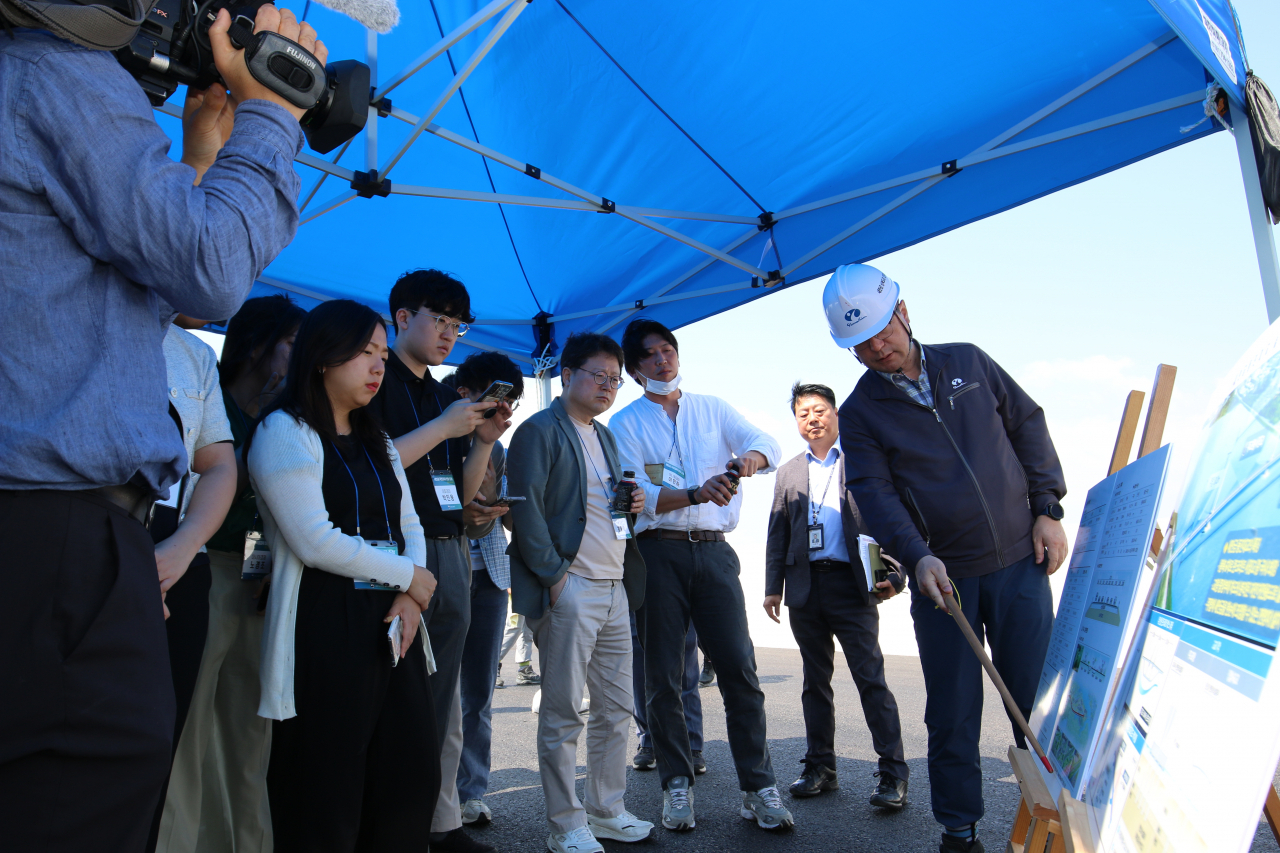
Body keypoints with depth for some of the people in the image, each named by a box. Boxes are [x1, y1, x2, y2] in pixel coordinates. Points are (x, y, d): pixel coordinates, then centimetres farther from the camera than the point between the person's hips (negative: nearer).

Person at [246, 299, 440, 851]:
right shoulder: (284, 432, -5)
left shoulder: (377, 442, 20)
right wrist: (409, 576, -7)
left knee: (405, 784, 8)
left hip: (390, 623, 7)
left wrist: (411, 600, -4)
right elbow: (316, 541, -15)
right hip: (325, 627, -7)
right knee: (325, 804, 0)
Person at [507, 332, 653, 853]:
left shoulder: (605, 437, 20)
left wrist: (632, 507, 6)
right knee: (563, 714, 1)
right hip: (569, 590, -8)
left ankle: (607, 811, 25)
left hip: (615, 589, 8)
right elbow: (526, 510, -14)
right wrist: (555, 575, -17)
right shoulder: (539, 431, -6)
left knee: (615, 710, 12)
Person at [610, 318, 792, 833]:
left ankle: (759, 788, 5)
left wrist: (749, 457, -25)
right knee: (663, 677, 5)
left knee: (739, 667, -3)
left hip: (714, 551, 1)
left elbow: (767, 444, -1)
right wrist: (696, 493, -24)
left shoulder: (712, 409, 13)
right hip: (658, 553, -1)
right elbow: (637, 496, -7)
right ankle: (677, 784, 18)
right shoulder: (626, 424, 6)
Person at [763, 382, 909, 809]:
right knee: (815, 681, 11)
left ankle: (892, 774, 2)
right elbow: (777, 534, 16)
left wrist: (894, 575, -10)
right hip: (805, 588, 4)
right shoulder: (788, 473, 17)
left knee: (871, 678, -6)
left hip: (852, 585, -4)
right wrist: (773, 587, 8)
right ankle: (820, 767, 21)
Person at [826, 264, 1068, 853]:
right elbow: (873, 493, -11)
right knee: (952, 715, 4)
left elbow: (1028, 425, 12)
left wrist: (1047, 509, 3)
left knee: (1038, 698, 7)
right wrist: (916, 555, -27)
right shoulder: (858, 414, -1)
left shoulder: (968, 362, 6)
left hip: (1020, 563, 2)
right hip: (942, 577, -1)